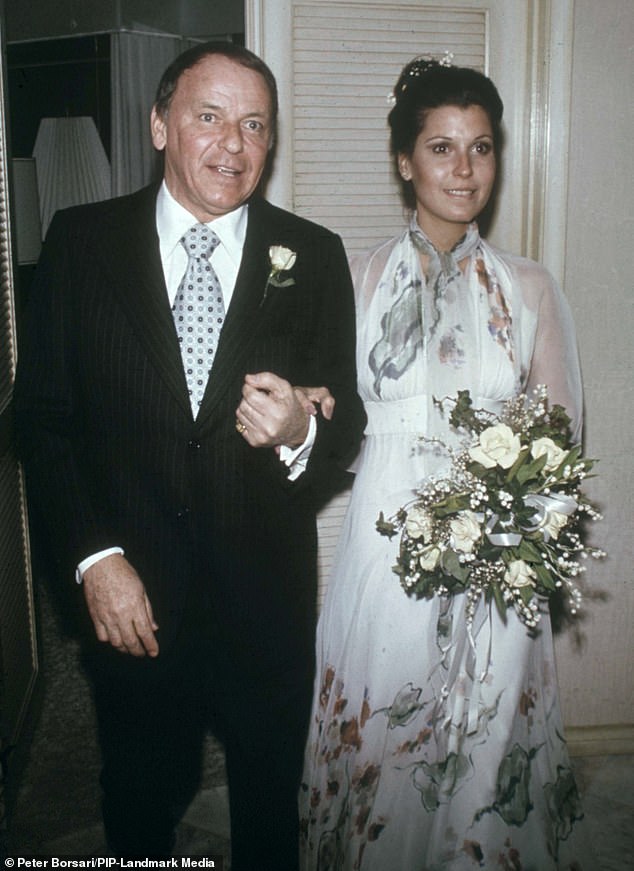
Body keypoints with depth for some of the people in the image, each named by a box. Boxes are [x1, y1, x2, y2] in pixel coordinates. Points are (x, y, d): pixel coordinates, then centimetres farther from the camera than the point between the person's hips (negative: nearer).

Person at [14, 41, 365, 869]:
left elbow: (346, 426, -2)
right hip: (130, 601, 0)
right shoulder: (80, 241, -5)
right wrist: (94, 558, -12)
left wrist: (300, 435, -25)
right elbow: (41, 416, -4)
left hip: (268, 606, 1)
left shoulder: (314, 257, -4)